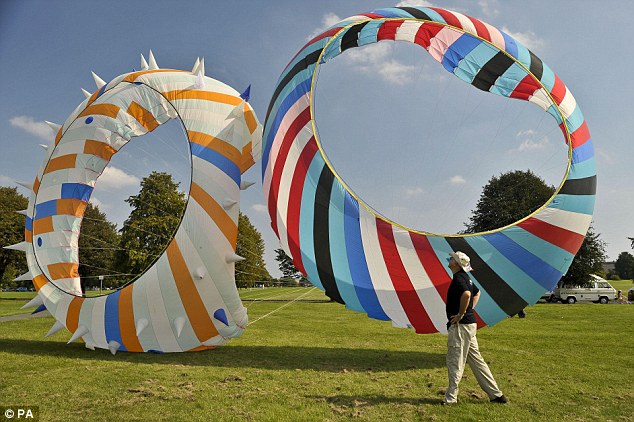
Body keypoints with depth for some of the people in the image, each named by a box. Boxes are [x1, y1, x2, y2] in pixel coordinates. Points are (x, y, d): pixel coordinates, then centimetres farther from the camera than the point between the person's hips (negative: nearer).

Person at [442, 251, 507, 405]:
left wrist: (460, 315, -24)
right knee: (476, 360, 16)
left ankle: (451, 398, 8)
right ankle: (495, 394, 21)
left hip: (460, 325, -10)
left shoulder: (458, 278, -16)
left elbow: (466, 294, -35)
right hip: (470, 324, 10)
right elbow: (477, 293, 31)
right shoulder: (465, 277, 15)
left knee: (454, 362, -1)